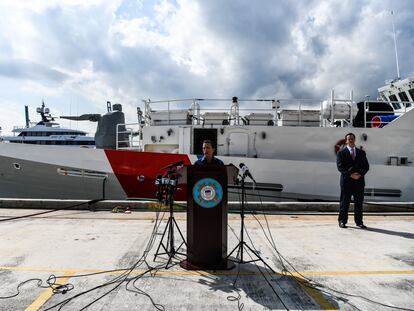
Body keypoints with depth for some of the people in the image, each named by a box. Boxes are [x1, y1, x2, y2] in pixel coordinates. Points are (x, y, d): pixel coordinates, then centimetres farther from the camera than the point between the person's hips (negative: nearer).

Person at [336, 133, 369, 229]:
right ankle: (342, 221, 10)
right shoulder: (341, 153, 3)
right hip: (346, 181, -3)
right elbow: (340, 167, -6)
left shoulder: (361, 152, 14)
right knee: (344, 202, 2)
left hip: (359, 181, 3)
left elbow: (366, 166, 8)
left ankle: (359, 222, 16)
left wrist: (360, 174, -9)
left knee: (359, 203, 7)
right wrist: (350, 174, -16)